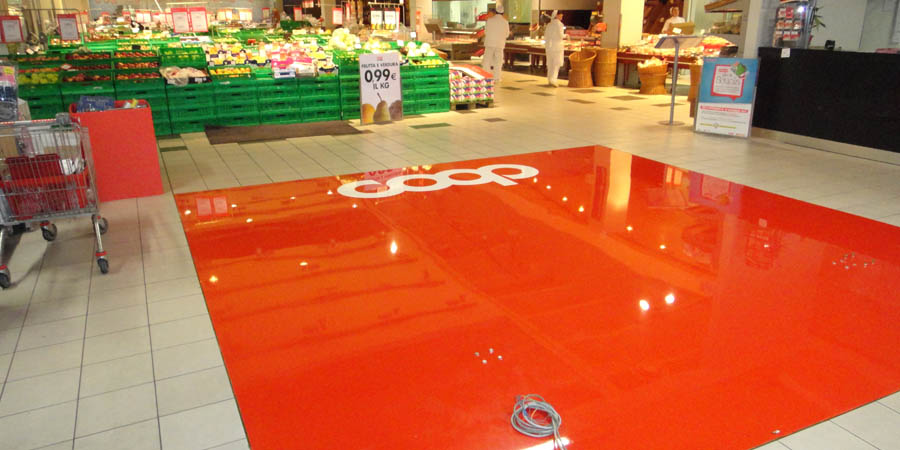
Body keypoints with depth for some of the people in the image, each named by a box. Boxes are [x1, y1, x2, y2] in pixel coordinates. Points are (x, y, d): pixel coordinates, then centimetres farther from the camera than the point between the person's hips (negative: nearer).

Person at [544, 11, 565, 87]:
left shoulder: (549, 25, 11)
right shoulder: (559, 24, -8)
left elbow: (545, 37, 11)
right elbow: (561, 35, -14)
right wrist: (565, 35, 6)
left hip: (548, 46, 6)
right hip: (557, 45, -6)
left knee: (550, 63, 13)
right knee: (557, 63, -3)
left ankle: (549, 80, 16)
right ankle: (553, 79, -15)